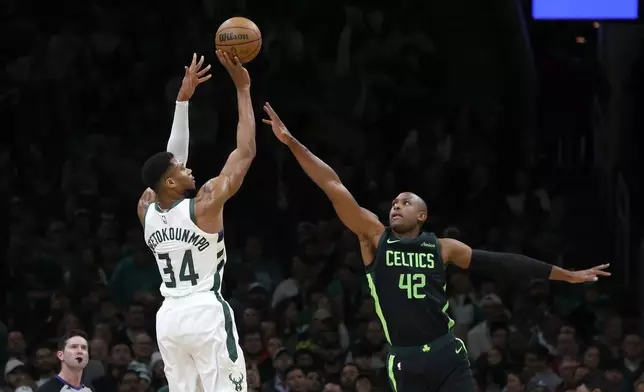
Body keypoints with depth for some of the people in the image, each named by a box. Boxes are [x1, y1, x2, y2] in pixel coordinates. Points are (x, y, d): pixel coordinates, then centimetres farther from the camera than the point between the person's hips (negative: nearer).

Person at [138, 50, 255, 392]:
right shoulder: (204, 206, -12)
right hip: (207, 313, -7)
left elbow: (165, 161, 19)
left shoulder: (146, 211, 5)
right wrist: (242, 88, -4)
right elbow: (245, 152, -9)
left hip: (169, 316, 7)